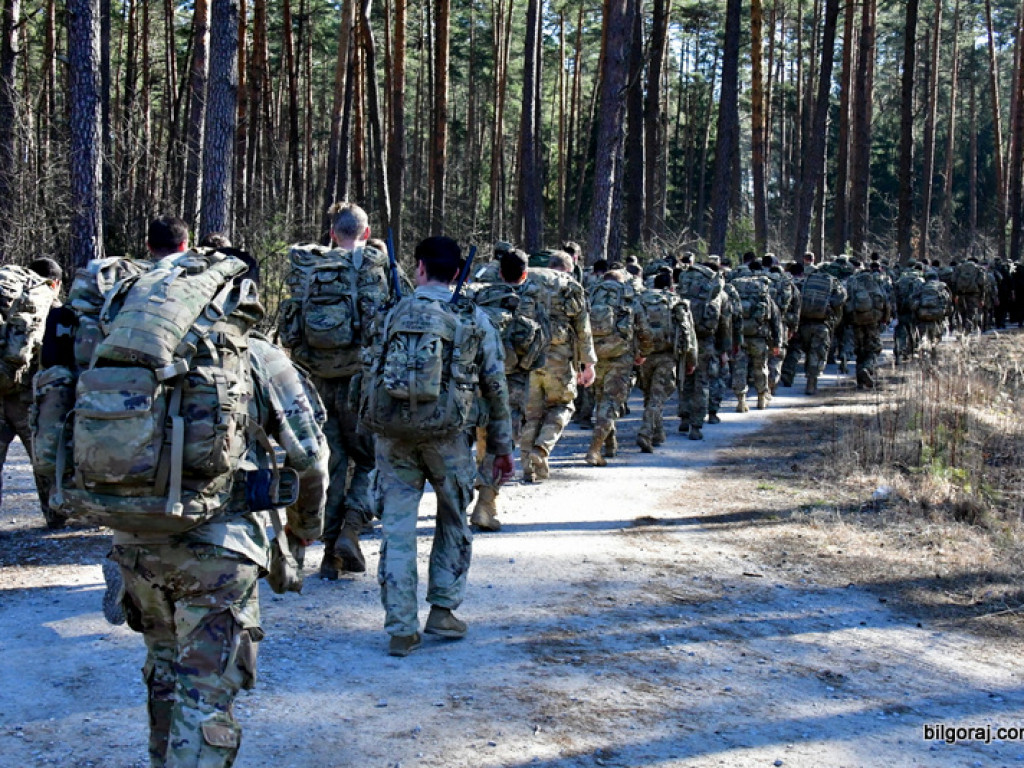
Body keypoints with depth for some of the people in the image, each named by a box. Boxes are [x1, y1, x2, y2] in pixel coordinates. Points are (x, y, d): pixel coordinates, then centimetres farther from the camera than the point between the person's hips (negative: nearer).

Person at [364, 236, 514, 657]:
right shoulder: (474, 318, 4)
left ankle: (400, 629, 5)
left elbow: (371, 373, 10)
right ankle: (442, 610, 19)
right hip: (445, 431, -1)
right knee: (453, 520, 18)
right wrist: (502, 446, 12)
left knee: (397, 527, 5)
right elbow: (495, 384, 5)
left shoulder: (397, 312, 8)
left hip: (392, 431, 1)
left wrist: (371, 423, 25)